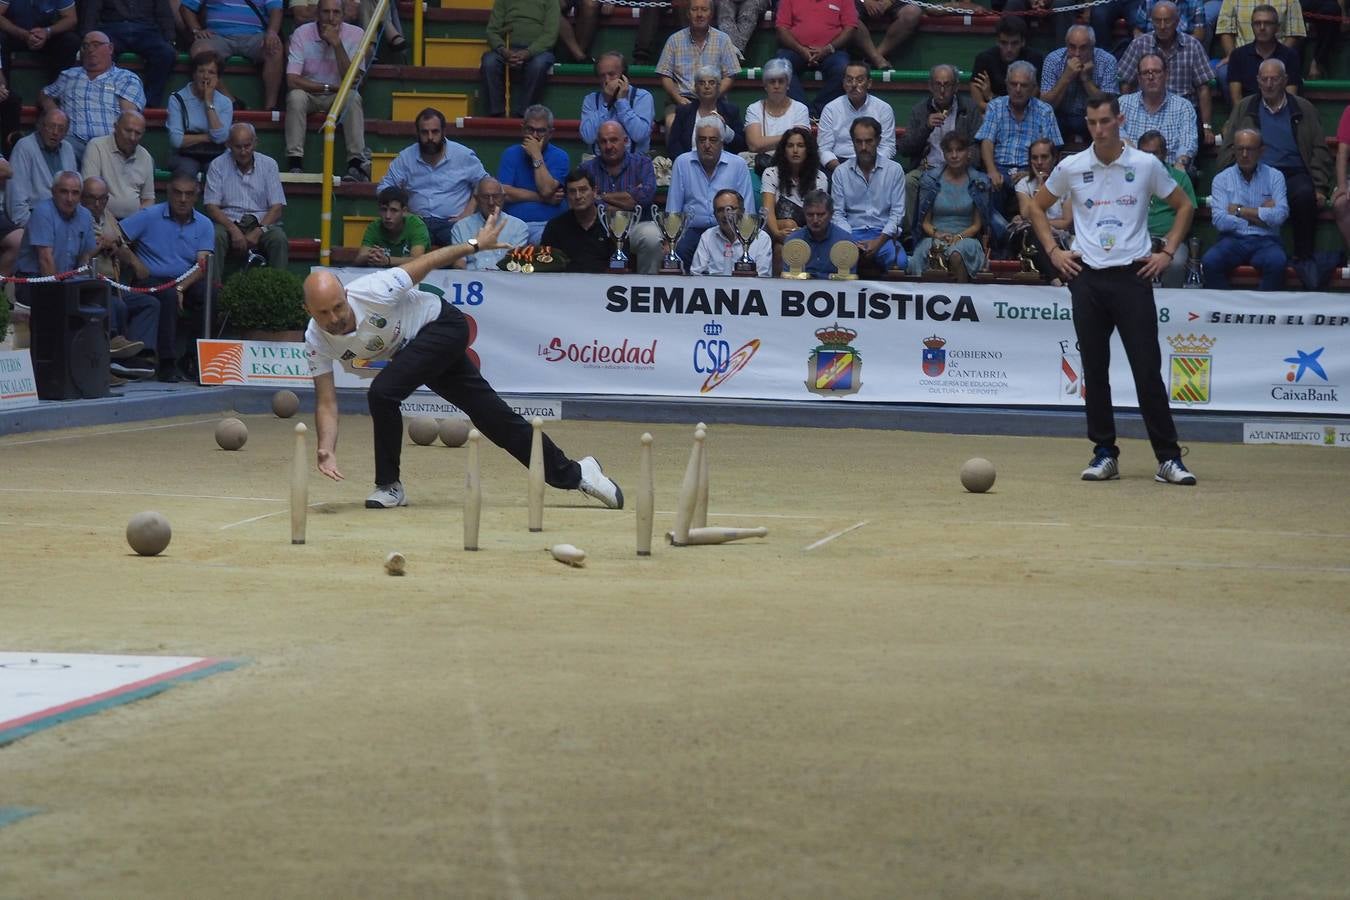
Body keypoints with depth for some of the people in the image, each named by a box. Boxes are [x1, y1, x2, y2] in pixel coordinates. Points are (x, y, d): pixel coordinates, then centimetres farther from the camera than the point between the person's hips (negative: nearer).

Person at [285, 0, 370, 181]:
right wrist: (328, 87, -19)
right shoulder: (302, 34, -13)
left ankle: (357, 164, -33)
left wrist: (336, 43, -27)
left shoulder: (355, 35, -12)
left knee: (353, 97, -31)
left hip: (339, 97, 0)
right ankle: (295, 164, -32)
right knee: (296, 96, -32)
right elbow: (292, 80, -19)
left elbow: (351, 82, -20)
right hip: (308, 94, 0)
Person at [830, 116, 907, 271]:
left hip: (883, 234, 0)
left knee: (898, 262, -33)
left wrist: (879, 241, -13)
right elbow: (838, 213, 6)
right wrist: (851, 242, -12)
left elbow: (897, 213, 2)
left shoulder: (894, 170, 5)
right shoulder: (841, 172, 8)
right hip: (851, 233, 0)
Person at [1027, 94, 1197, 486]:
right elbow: (1037, 207, 18)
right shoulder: (1070, 168, 3)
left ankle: (1168, 458, -3)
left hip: (1133, 276, -2)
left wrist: (1167, 252, 3)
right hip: (1087, 277, 2)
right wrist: (1053, 251, 8)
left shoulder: (1146, 165, 0)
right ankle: (1104, 454, 12)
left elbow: (1184, 206, 12)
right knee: (1095, 371, 3)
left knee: (1147, 369, -6)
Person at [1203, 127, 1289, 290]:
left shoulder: (1274, 176, 9)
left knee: (1277, 262, -34)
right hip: (1233, 240, 1)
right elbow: (1219, 221, -6)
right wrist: (1260, 215, -3)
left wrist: (1239, 211, -4)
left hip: (1265, 241, -1)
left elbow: (1280, 215, -8)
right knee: (1210, 261, -31)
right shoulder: (1221, 179, 9)